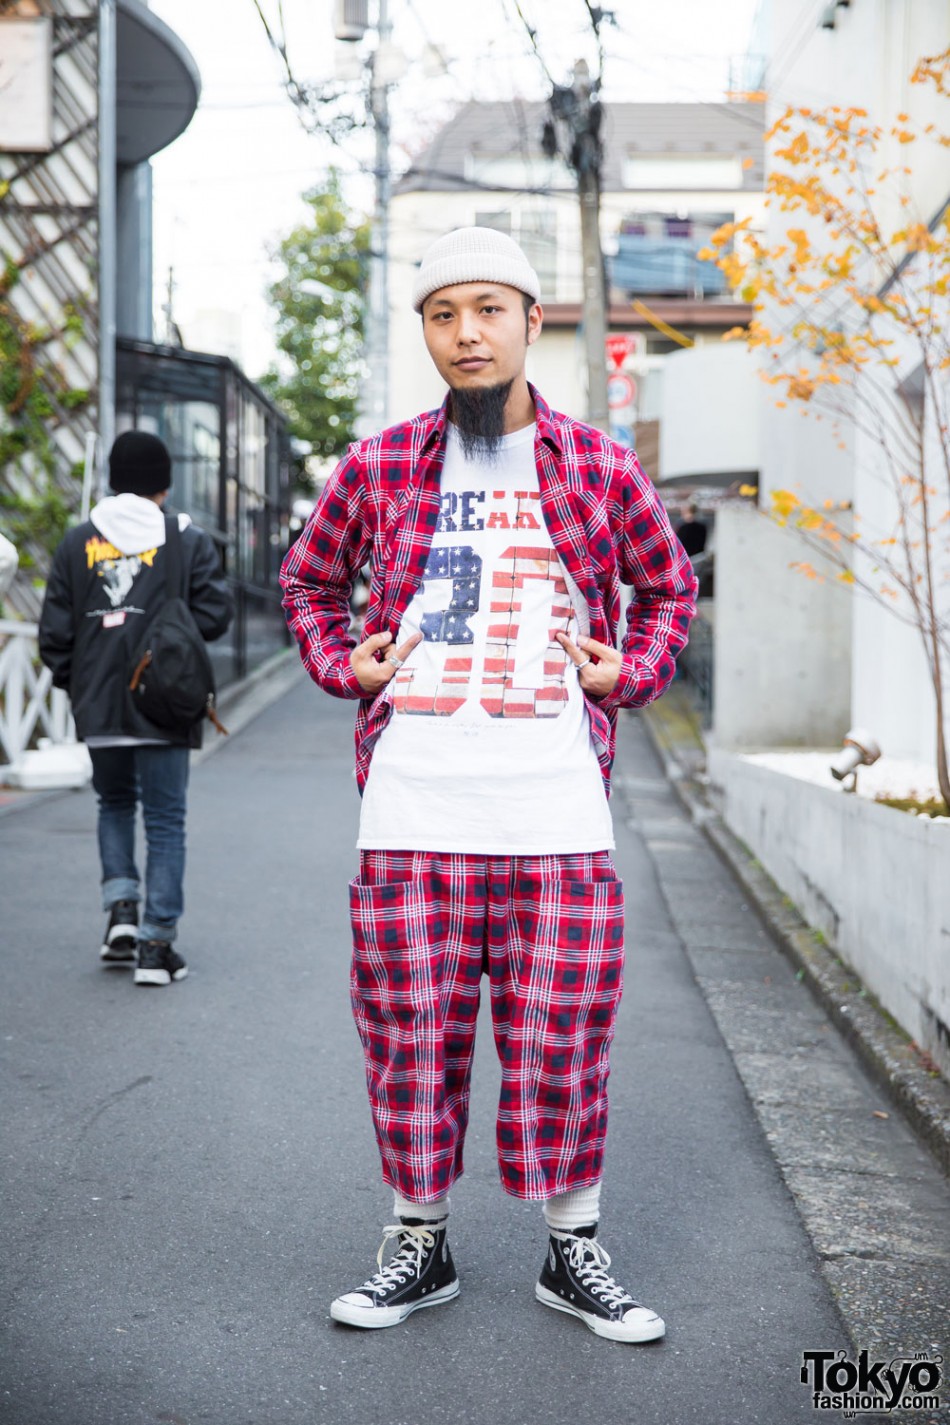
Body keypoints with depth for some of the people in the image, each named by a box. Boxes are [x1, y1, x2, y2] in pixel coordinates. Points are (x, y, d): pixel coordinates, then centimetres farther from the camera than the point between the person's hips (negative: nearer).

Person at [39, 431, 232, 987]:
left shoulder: (78, 542, 5)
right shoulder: (189, 541, -3)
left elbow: (55, 630, 4)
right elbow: (216, 613, -8)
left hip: (97, 707, 3)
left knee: (115, 802, 23)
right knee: (165, 819, 4)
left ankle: (121, 909, 8)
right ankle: (157, 944, 2)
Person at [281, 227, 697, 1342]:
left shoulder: (600, 468, 5)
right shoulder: (376, 469, 6)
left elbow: (667, 587, 20)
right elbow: (308, 580, 22)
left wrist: (627, 675, 5)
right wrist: (346, 668, 7)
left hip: (557, 813, 0)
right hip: (410, 809, 1)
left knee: (561, 1037, 4)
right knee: (412, 1033, 7)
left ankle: (574, 1255, 22)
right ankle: (418, 1248, 24)